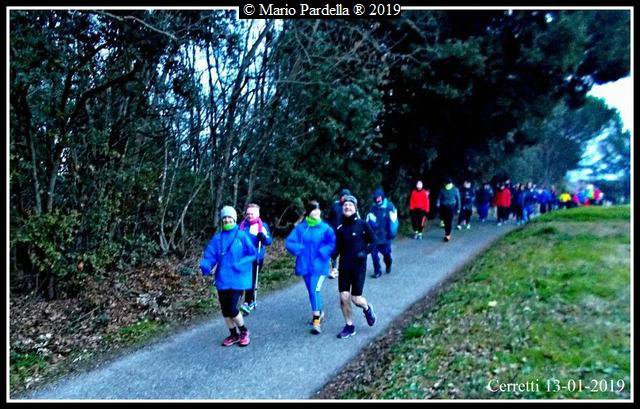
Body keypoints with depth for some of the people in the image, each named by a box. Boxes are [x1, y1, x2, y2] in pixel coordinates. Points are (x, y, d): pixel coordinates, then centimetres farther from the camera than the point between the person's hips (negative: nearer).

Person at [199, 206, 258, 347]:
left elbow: (253, 254, -4)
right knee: (225, 309, 10)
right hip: (222, 279, 4)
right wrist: (205, 267, -18)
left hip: (238, 279, -4)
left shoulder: (242, 235, -4)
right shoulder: (217, 238, 5)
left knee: (232, 309, -9)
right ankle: (233, 334, 30)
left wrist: (240, 264, -17)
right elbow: (209, 255, 1)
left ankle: (244, 331, 17)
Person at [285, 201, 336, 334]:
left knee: (315, 290, -13)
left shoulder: (325, 228, -7)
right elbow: (289, 242, -1)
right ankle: (319, 312, 39)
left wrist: (322, 253, -20)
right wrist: (300, 250, -14)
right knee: (312, 291, 17)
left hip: (319, 265, -4)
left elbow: (333, 243, -12)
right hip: (305, 265, 4)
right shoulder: (300, 227, 0)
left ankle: (316, 321, -4)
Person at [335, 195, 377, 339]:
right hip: (344, 266, 3)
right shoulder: (340, 229, 5)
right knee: (344, 297, 0)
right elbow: (338, 248, 11)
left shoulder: (362, 224, -6)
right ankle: (349, 327, 19)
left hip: (359, 266, -3)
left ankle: (367, 309, 32)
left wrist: (364, 252, -14)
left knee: (356, 299, -3)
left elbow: (373, 241, -2)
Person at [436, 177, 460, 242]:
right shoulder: (442, 190, 4)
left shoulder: (455, 190, -1)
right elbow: (439, 198, 7)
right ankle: (448, 234, 20)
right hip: (443, 207, 3)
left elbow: (458, 199, 4)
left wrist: (458, 208, 4)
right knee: (445, 221, 6)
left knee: (449, 221, -9)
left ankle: (447, 235, -4)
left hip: (451, 207, -3)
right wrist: (438, 204, -10)